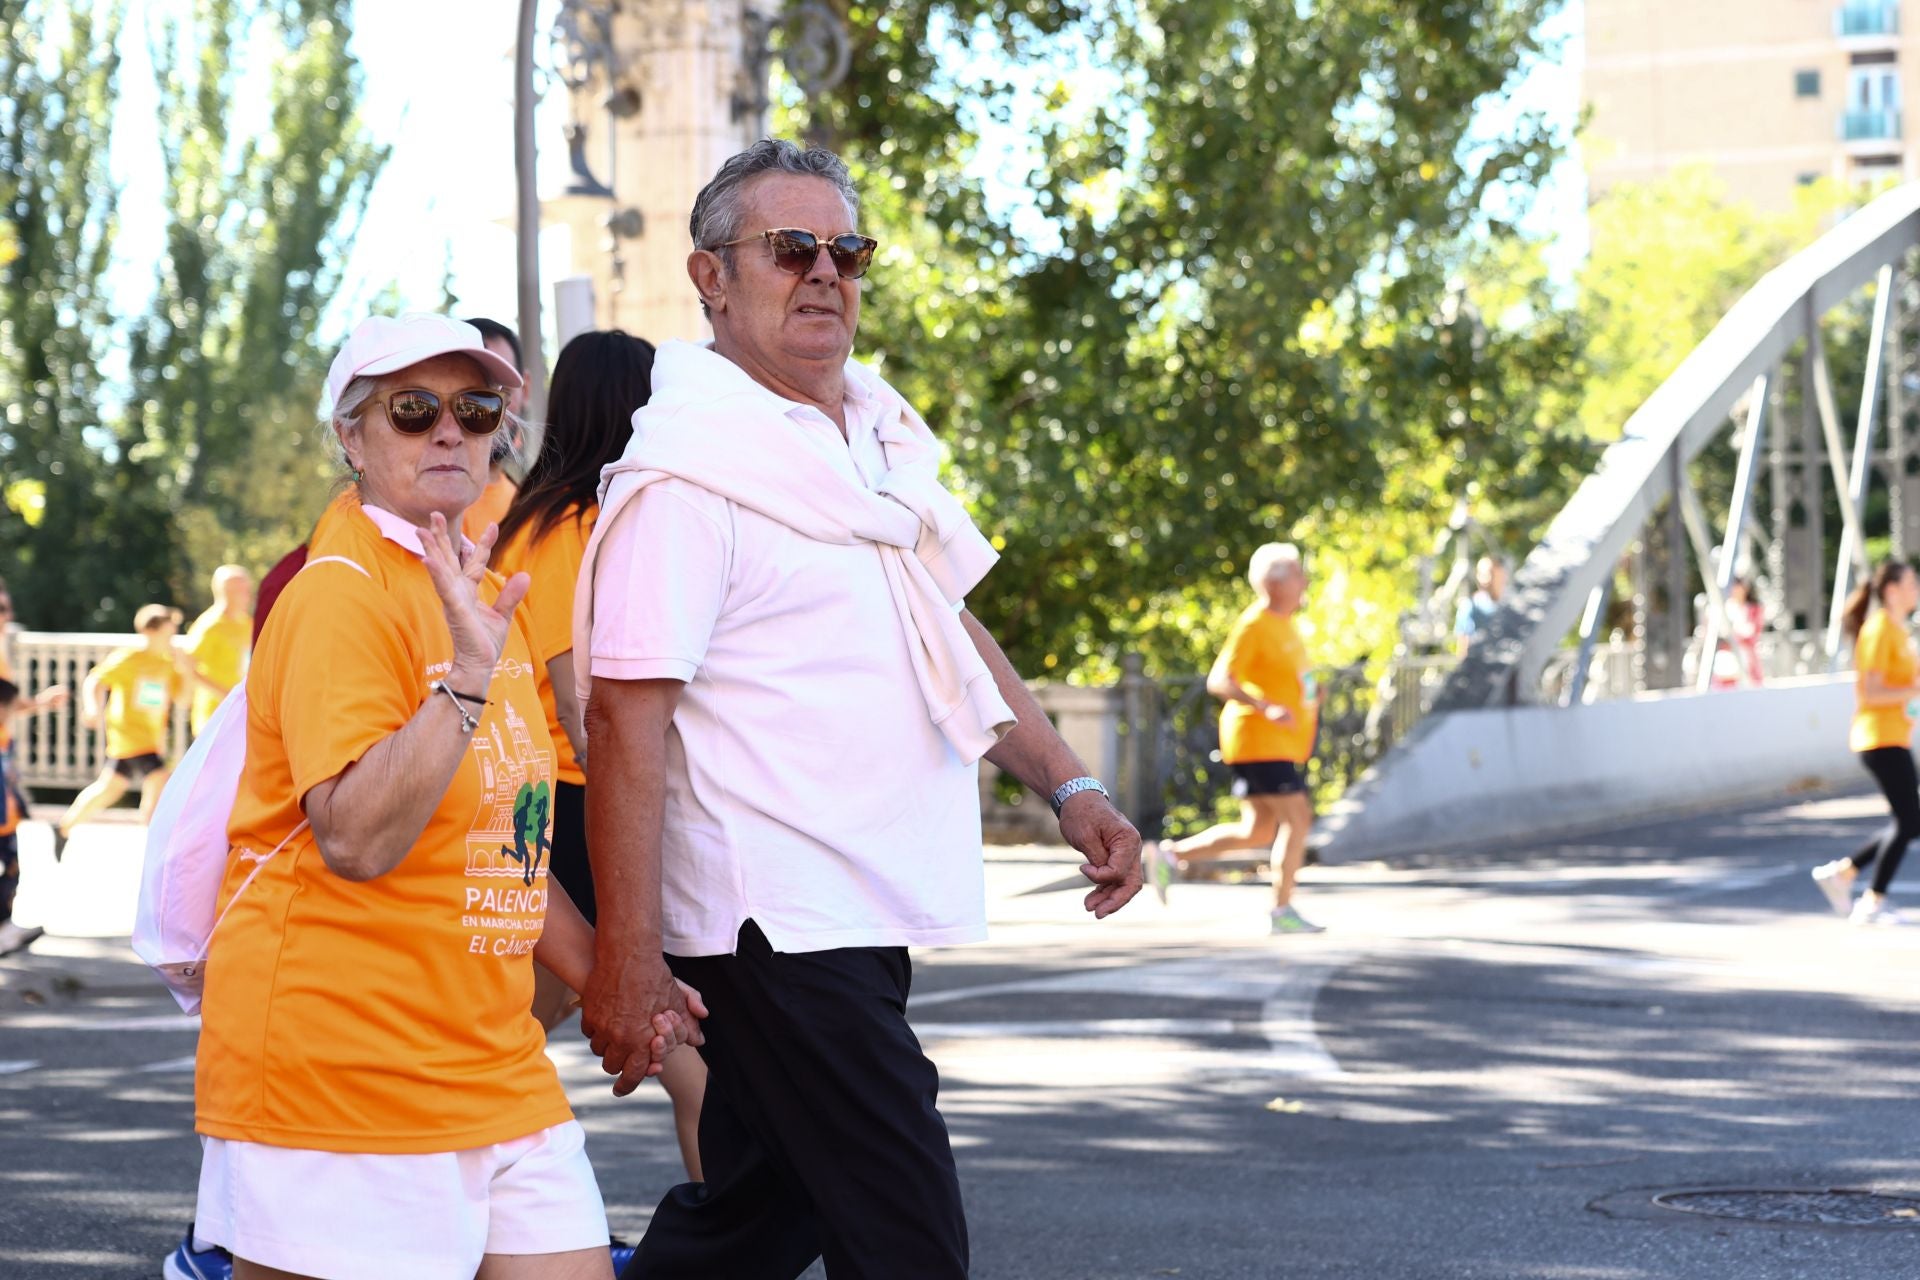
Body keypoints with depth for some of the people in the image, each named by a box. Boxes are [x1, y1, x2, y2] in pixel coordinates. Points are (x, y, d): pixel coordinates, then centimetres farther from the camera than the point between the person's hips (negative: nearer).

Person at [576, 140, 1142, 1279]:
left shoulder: (878, 435, 14)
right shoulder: (688, 474, -12)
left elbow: (948, 629, 24)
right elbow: (627, 719, -17)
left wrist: (1069, 784, 15)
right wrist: (627, 961, -21)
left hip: (865, 914, 8)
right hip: (778, 918, -8)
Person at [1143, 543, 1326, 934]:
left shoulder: (1283, 623, 15)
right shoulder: (1253, 626, -15)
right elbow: (1218, 681, -20)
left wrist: (1308, 693, 12)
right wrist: (1267, 708, -31)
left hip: (1281, 745, 10)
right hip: (1258, 741, -10)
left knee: (1258, 831, 11)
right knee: (1297, 819, -12)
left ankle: (1170, 855, 19)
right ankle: (1282, 911, -5)